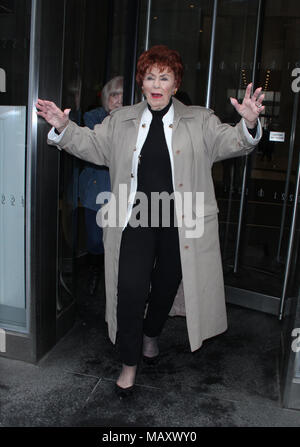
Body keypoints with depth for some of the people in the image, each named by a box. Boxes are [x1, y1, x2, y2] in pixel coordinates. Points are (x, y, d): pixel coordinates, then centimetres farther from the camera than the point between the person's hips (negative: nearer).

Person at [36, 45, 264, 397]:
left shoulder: (199, 121, 4)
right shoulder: (121, 120, 9)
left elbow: (229, 143, -4)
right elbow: (92, 145, 8)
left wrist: (248, 125, -26)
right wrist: (64, 128, -9)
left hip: (180, 221, 0)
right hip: (136, 218, 0)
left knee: (166, 285, 15)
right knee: (131, 289, -6)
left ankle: (151, 334, 46)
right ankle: (129, 363, 13)